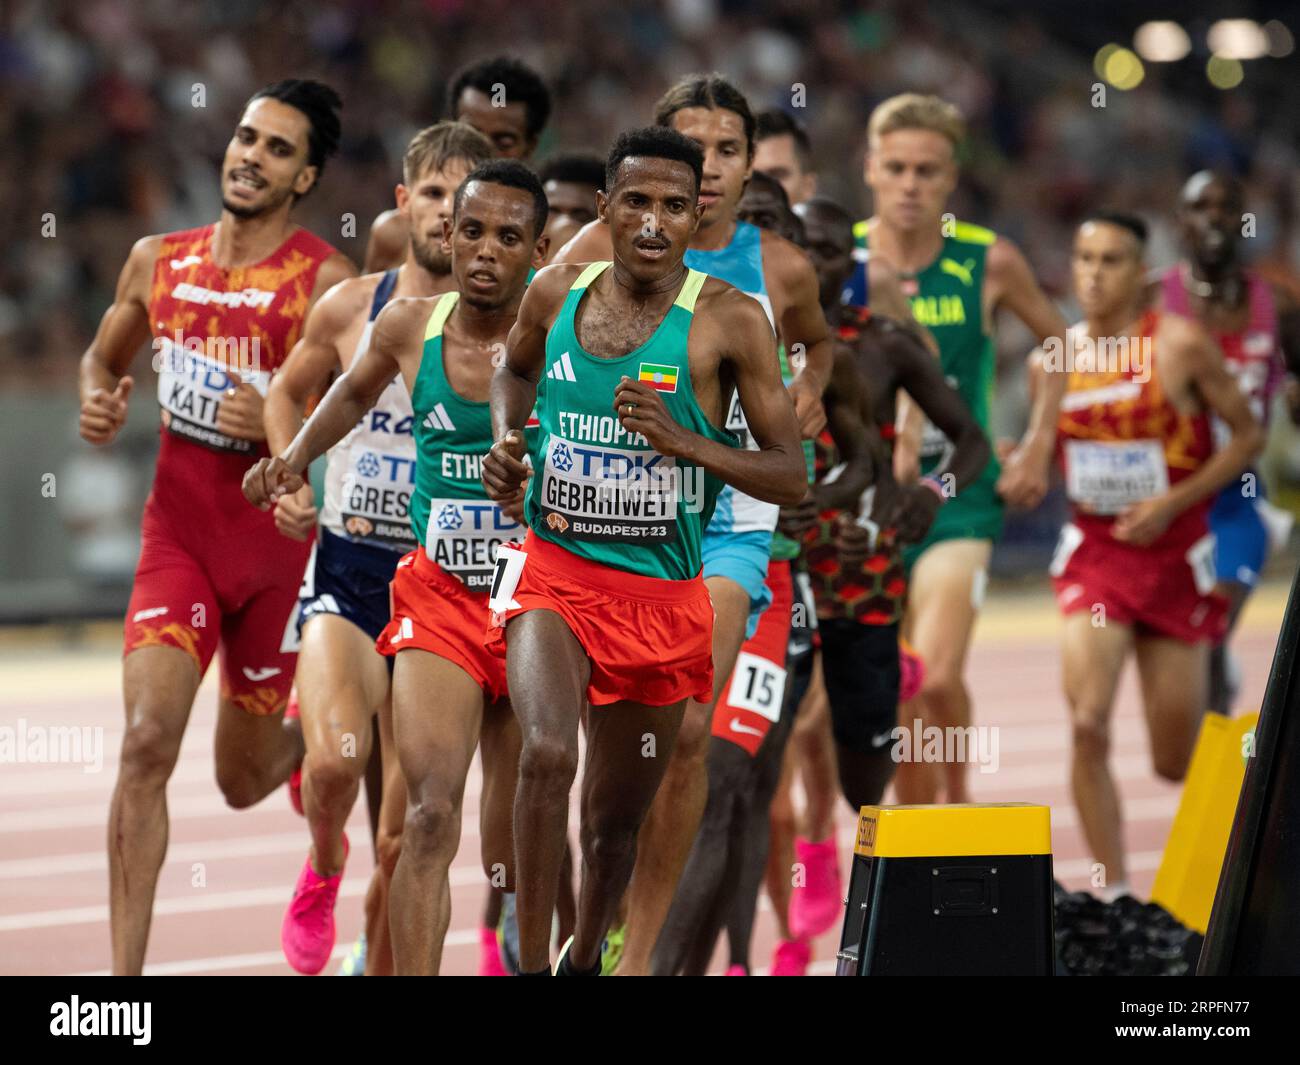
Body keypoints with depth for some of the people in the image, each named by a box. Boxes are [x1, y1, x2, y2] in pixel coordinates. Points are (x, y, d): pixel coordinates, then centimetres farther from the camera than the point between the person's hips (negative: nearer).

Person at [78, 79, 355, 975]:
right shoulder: (159, 261, 3)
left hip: (273, 543, -1)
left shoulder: (325, 280, -9)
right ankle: (127, 972, -15)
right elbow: (104, 354, 21)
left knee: (244, 782, 12)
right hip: (178, 537, 2)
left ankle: (310, 736, 51)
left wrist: (277, 423, -29)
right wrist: (101, 400, -2)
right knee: (147, 742, -18)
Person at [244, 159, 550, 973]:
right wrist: (294, 461, 12)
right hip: (438, 595, 1)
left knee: (515, 854, 10)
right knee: (431, 812, -20)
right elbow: (357, 392, 23)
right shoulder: (409, 327, -1)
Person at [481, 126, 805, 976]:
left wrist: (681, 441, -22)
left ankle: (583, 961, 39)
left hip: (664, 596, 0)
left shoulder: (729, 321, -8)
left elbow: (791, 477, -8)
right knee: (548, 754, -27)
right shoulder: (555, 294, 2)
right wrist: (506, 439, 6)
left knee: (618, 817, 13)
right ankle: (530, 969, -21)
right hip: (554, 576, 0)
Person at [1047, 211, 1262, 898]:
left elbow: (1247, 434, -5)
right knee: (1087, 725, -18)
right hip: (1093, 551, 2)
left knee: (1177, 760, 5)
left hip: (1174, 555, -2)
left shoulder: (1179, 345, -10)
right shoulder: (1053, 361, 1)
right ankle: (1113, 893, -9)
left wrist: (1173, 502, -14)